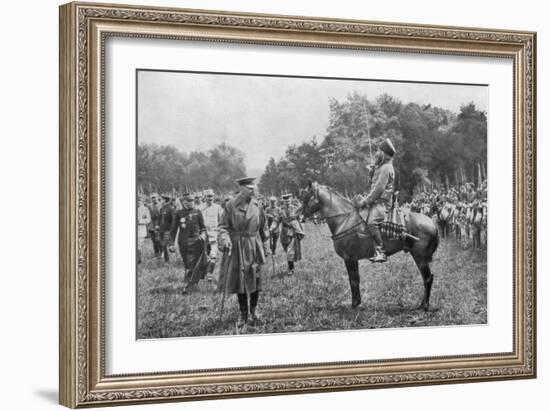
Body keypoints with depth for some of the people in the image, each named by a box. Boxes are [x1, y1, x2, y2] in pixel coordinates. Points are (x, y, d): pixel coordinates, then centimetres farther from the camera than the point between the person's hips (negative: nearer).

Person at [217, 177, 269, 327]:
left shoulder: (256, 206, 3)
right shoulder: (231, 206, -6)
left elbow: (263, 228, 12)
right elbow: (223, 226, -4)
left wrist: (265, 247, 12)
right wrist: (224, 239, -22)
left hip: (254, 248, 2)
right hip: (237, 248, -2)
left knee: (255, 279, 4)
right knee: (239, 280, 3)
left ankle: (253, 309, 26)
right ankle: (243, 314, 15)